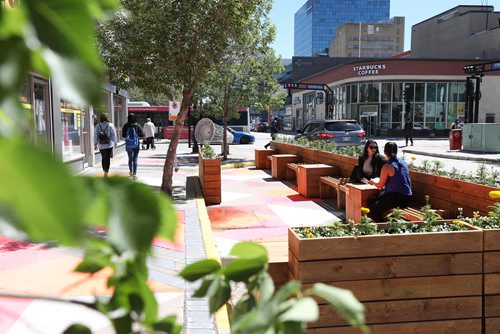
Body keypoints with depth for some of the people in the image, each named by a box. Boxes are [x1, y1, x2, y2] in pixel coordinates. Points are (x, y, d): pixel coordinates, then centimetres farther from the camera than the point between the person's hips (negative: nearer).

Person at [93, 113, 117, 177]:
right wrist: (115, 143, 7)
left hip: (101, 145, 3)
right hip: (109, 145, -3)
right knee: (108, 158, 2)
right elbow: (114, 136, -5)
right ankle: (106, 172, -2)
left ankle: (105, 171, 27)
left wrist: (95, 144, 8)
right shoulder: (111, 126, -8)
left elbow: (95, 136, 0)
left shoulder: (97, 126, -1)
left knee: (103, 158, 18)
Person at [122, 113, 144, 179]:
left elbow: (123, 135, 0)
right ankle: (134, 174, -3)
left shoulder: (125, 126, -6)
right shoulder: (137, 126, -10)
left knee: (130, 158, 19)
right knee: (135, 159, 3)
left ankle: (131, 172, 35)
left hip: (128, 145, 2)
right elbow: (142, 135, -8)